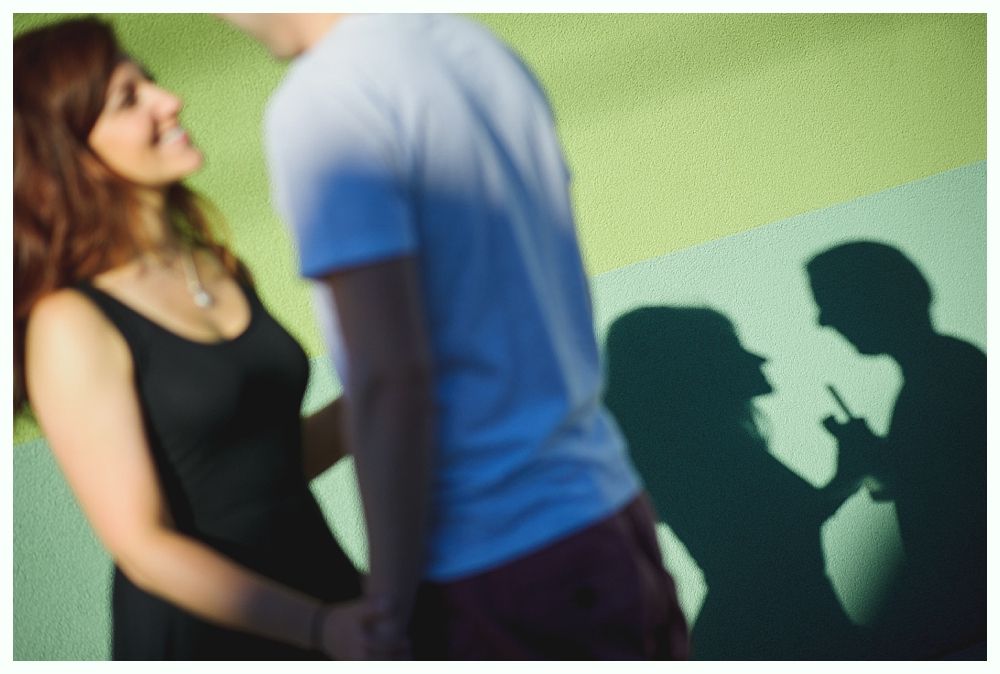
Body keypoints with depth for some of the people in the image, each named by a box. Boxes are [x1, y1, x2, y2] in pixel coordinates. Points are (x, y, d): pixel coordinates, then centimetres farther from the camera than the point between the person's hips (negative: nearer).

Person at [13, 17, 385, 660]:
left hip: (323, 577, 6)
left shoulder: (219, 269, 5)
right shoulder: (71, 324, -14)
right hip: (201, 632, -6)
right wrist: (319, 625, -26)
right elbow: (143, 547, -17)